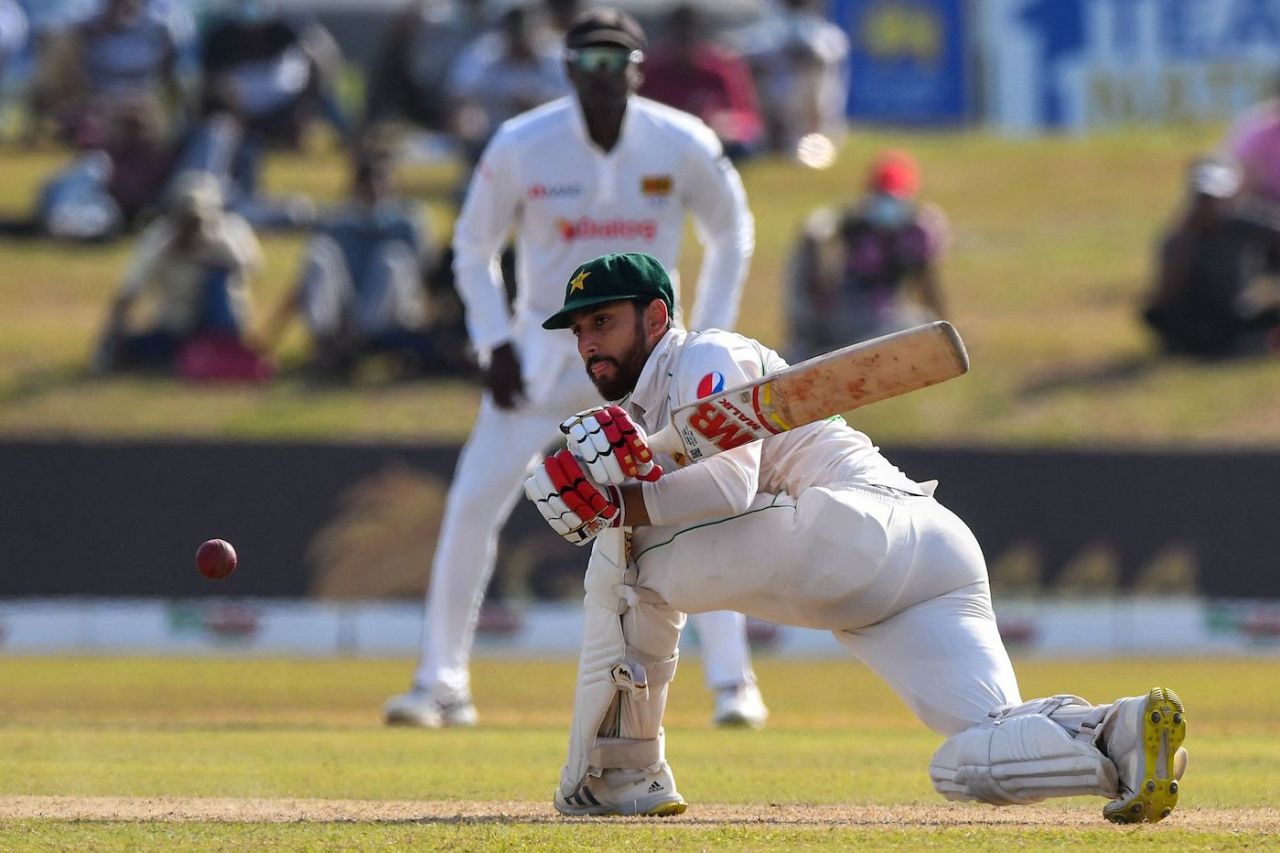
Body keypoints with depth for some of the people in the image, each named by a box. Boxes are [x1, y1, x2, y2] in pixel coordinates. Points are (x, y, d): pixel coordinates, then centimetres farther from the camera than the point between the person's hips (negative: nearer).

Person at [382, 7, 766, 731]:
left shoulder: (683, 145, -12)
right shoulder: (521, 148, -13)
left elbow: (732, 234, 4)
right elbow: (475, 249, 0)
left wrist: (708, 340, -3)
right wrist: (495, 344, -10)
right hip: (545, 344, 0)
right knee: (474, 504, -6)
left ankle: (732, 680, 1)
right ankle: (442, 684, 4)